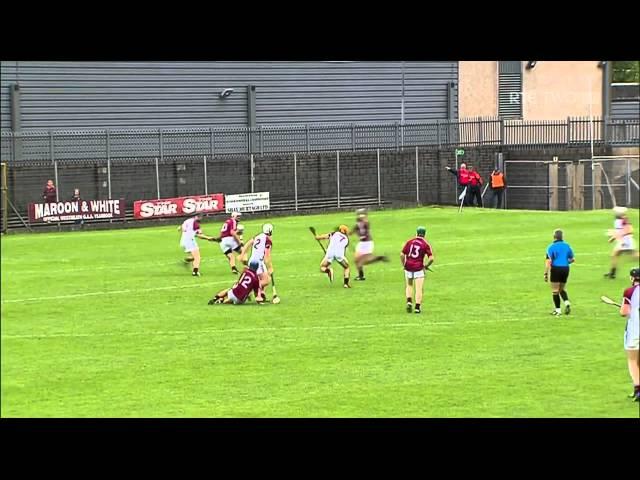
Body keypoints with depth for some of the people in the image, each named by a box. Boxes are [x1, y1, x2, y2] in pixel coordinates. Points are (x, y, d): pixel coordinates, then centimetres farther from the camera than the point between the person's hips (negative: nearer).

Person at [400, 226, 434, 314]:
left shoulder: (409, 241, 3)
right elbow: (431, 258, -9)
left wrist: (404, 264, 11)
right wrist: (426, 266, 8)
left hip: (408, 267, 2)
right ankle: (417, 307, 0)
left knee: (409, 286, 21)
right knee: (419, 289, 4)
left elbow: (402, 255, -2)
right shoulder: (425, 244, -1)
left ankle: (409, 301, 3)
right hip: (419, 268, -2)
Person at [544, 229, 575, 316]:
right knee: (562, 288, 21)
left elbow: (548, 261, -14)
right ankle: (567, 302, -1)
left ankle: (558, 310, 7)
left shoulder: (551, 247, -8)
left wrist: (546, 274, -11)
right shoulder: (567, 246, 6)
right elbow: (572, 259, 13)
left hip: (556, 269, -5)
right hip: (565, 268, 5)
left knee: (555, 290, 6)